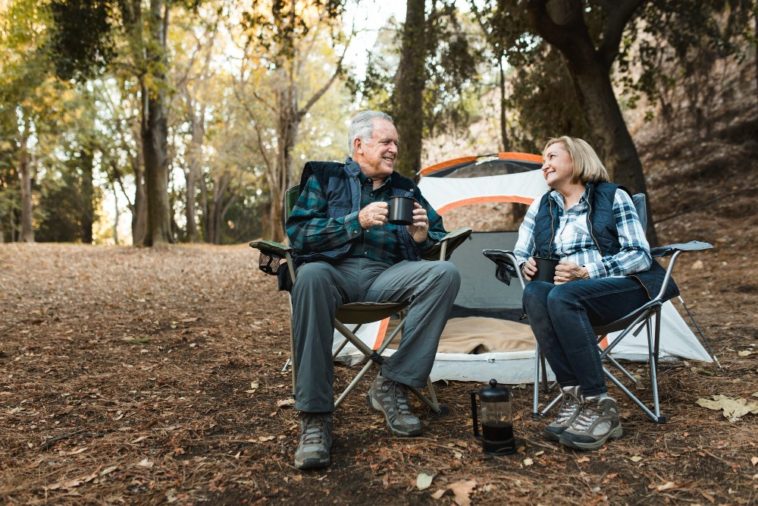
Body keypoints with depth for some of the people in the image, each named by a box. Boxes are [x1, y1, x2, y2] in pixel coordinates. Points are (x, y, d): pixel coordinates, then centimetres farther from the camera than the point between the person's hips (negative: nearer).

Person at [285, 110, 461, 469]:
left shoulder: (406, 189, 20)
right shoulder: (326, 179, 11)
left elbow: (438, 237, 16)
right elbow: (298, 235, -3)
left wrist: (422, 237, -9)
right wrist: (357, 221, -13)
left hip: (386, 276, 3)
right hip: (335, 271, -2)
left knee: (445, 273, -25)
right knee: (311, 276, -39)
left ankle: (391, 386, -19)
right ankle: (314, 417, -34)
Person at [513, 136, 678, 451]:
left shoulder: (613, 196, 3)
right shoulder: (541, 207, 17)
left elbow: (640, 255, -5)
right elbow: (520, 252, 18)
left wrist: (586, 271, -17)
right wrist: (526, 265, -8)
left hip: (623, 288, -3)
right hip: (572, 296, 4)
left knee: (562, 297, -36)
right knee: (534, 294, -31)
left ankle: (599, 406, -29)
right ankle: (573, 396, -29)